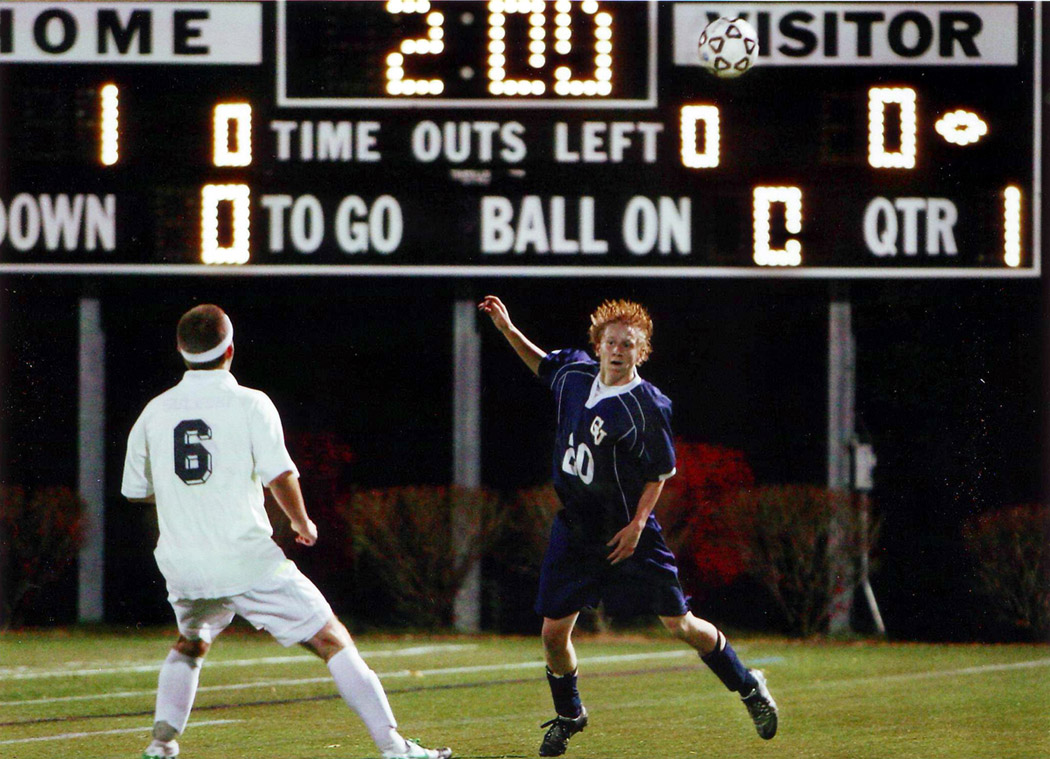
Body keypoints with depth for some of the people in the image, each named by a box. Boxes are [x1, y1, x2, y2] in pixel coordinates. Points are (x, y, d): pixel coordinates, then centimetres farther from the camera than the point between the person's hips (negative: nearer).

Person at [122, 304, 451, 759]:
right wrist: (302, 524, 5)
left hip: (181, 564, 4)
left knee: (190, 645, 33)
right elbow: (280, 476, -13)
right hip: (247, 561, -4)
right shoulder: (249, 404, -5)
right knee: (332, 641, 1)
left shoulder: (154, 412, 8)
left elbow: (135, 491, 16)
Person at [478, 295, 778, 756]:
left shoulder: (648, 407, -16)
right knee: (553, 633, 1)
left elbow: (659, 473, -8)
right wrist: (508, 330, 11)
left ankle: (748, 687, 20)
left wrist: (637, 524, -16)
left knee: (679, 624, -3)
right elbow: (543, 364, 23)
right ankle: (568, 716, 27)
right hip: (574, 528, 5)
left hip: (627, 533, -4)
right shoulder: (575, 373, -1)